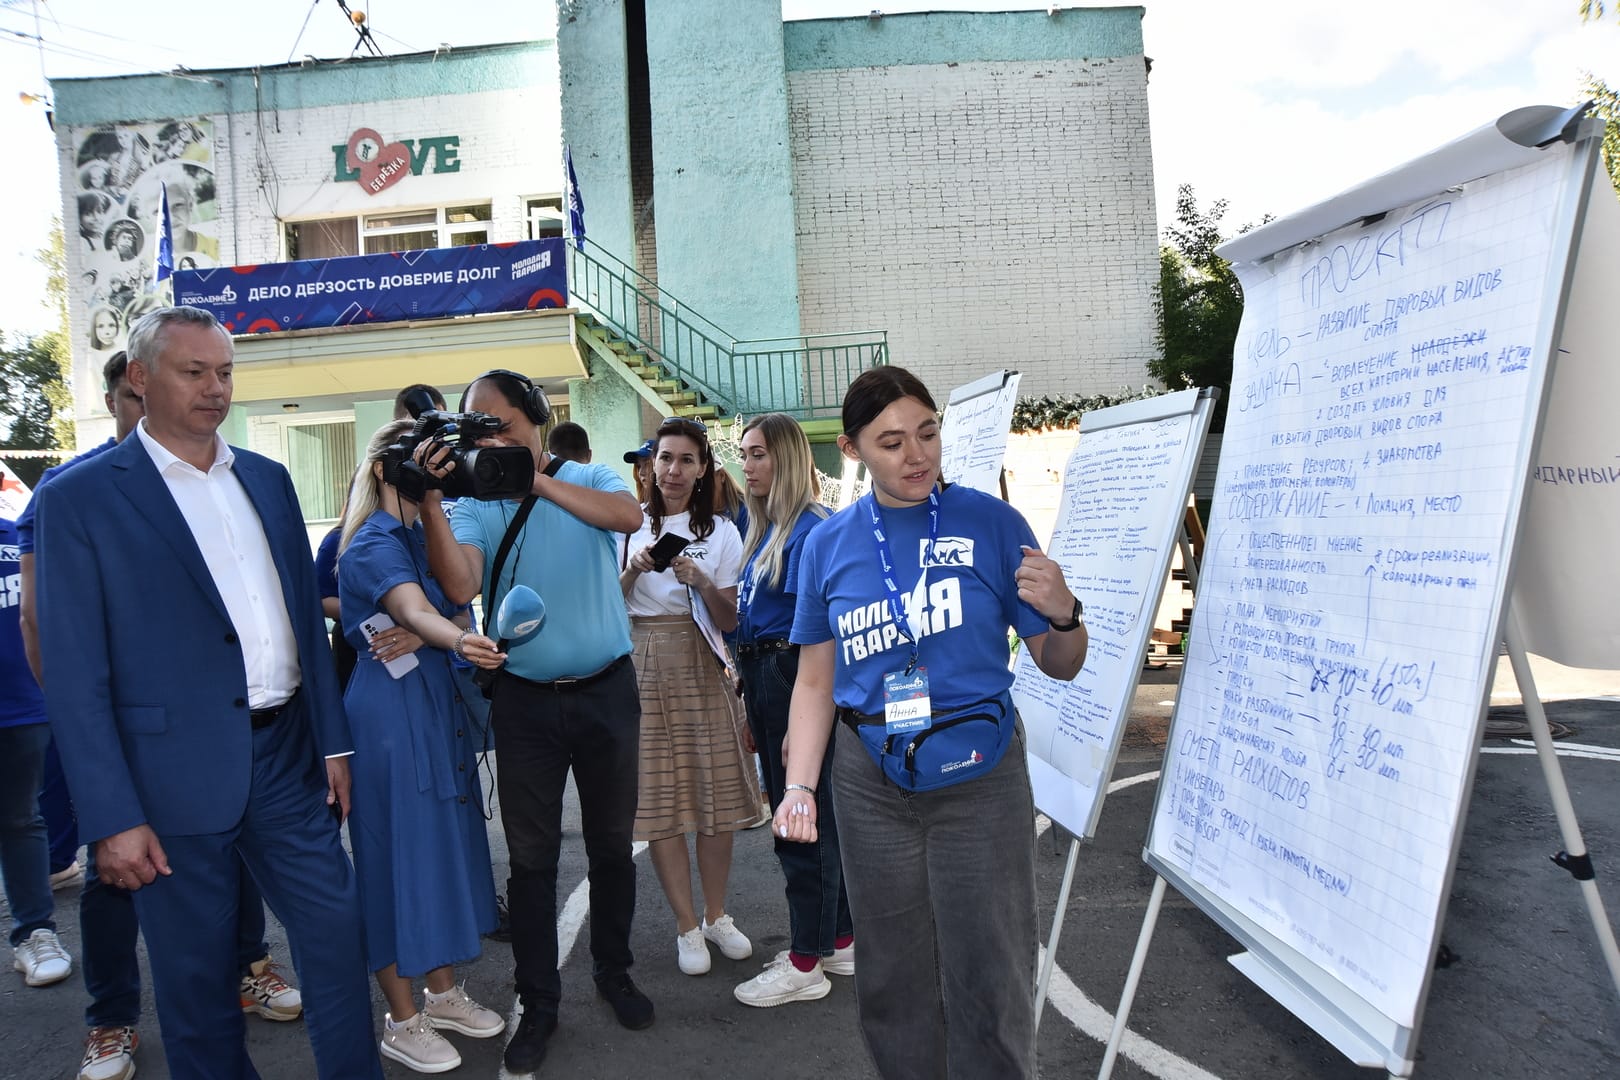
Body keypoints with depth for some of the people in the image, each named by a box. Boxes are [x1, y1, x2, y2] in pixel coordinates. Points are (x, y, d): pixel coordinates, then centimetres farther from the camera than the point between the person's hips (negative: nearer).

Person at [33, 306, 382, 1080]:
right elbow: (75, 675, -8)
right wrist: (111, 817, -11)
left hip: (286, 757, 4)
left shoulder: (267, 479, 9)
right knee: (197, 980, 11)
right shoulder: (79, 498, -6)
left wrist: (332, 741, 9)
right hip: (177, 776, -4)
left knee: (338, 936, 10)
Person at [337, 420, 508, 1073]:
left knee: (443, 840, 15)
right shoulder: (374, 543, -15)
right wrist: (458, 641, -54)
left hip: (437, 705, 9)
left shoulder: (422, 536, 12)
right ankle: (402, 1021, 16)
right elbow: (413, 610, -34)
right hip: (390, 708, -9)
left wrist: (419, 637, -15)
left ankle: (442, 992, 30)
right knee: (397, 849, 1)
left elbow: (455, 611, 7)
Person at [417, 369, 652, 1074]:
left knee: (612, 844, 14)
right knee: (531, 855, 8)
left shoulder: (590, 478, -1)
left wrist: (535, 480, -28)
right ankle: (538, 1002, 24)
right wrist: (429, 501, -28)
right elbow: (460, 585, -18)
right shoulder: (474, 502, 0)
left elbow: (629, 516, -24)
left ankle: (613, 972, 34)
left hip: (606, 690, 0)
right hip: (525, 699, 0)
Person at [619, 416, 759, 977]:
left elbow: (730, 620, 3)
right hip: (644, 667, 0)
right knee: (658, 798, 1)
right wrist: (633, 571, -12)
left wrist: (701, 581, -14)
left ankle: (716, 915, 22)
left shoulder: (721, 532, 7)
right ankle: (687, 926, 14)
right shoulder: (631, 526, 6)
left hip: (703, 668, 1)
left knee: (716, 793, 3)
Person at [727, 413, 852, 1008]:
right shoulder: (764, 529, 14)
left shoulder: (811, 528, -15)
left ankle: (806, 964, 15)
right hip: (763, 679, 10)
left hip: (796, 679, -10)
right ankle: (840, 939, 32)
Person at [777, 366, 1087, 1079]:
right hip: (871, 786, 3)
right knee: (892, 984, 16)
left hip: (979, 779, -2)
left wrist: (1062, 615, -22)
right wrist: (799, 787, -4)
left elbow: (1059, 667, -1)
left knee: (987, 983, 5)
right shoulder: (828, 544, 2)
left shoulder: (991, 522, -6)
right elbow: (815, 682, 8)